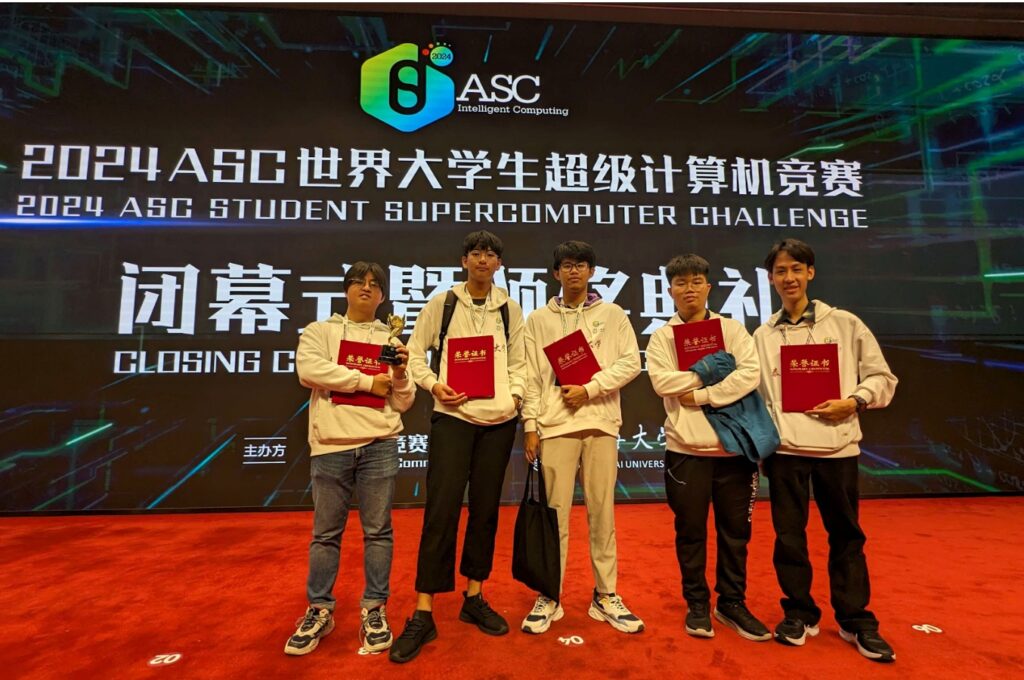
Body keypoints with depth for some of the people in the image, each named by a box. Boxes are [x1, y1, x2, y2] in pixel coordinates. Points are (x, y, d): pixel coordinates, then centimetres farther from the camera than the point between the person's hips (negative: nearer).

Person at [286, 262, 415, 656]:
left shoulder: (391, 340, 12)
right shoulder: (319, 331, 8)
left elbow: (402, 404, 9)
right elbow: (308, 370, -13)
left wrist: (401, 376, -12)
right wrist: (368, 381, -11)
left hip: (379, 445, 1)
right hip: (330, 445, -1)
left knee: (378, 531, 7)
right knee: (326, 533, 9)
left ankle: (374, 609, 21)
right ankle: (319, 611, 25)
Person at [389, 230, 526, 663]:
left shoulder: (510, 310, 9)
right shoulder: (441, 303, 3)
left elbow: (519, 363, 12)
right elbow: (415, 353, 5)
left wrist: (515, 396, -5)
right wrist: (433, 385, -10)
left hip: (499, 420, 3)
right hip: (453, 416, -2)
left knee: (485, 509, 10)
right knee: (441, 510, -5)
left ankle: (474, 599, 27)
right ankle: (423, 615, 7)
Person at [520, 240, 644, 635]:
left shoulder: (613, 314, 9)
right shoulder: (539, 319, 8)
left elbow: (631, 362, 1)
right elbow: (531, 377, 4)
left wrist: (589, 389, -10)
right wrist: (530, 425, -2)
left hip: (601, 422, 1)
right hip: (555, 424, 0)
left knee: (602, 511, 7)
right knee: (555, 513, 3)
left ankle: (605, 596, 22)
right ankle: (549, 597, 17)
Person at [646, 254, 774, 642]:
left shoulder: (732, 329, 5)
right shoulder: (661, 336, 4)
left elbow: (751, 374, -10)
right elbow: (662, 381, -12)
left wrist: (700, 395, -15)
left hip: (733, 445, 1)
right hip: (686, 447, -1)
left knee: (735, 529, 12)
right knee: (691, 530, 9)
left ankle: (732, 603, 31)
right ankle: (697, 604, 27)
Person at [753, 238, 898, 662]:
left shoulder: (845, 324, 4)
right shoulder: (763, 336, 6)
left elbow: (882, 377, 5)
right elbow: (754, 394, 7)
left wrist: (852, 402, -13)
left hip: (837, 444, 0)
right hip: (784, 447, 1)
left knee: (846, 534, 11)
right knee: (788, 534, 8)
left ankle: (856, 621, 27)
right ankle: (799, 614, 25)